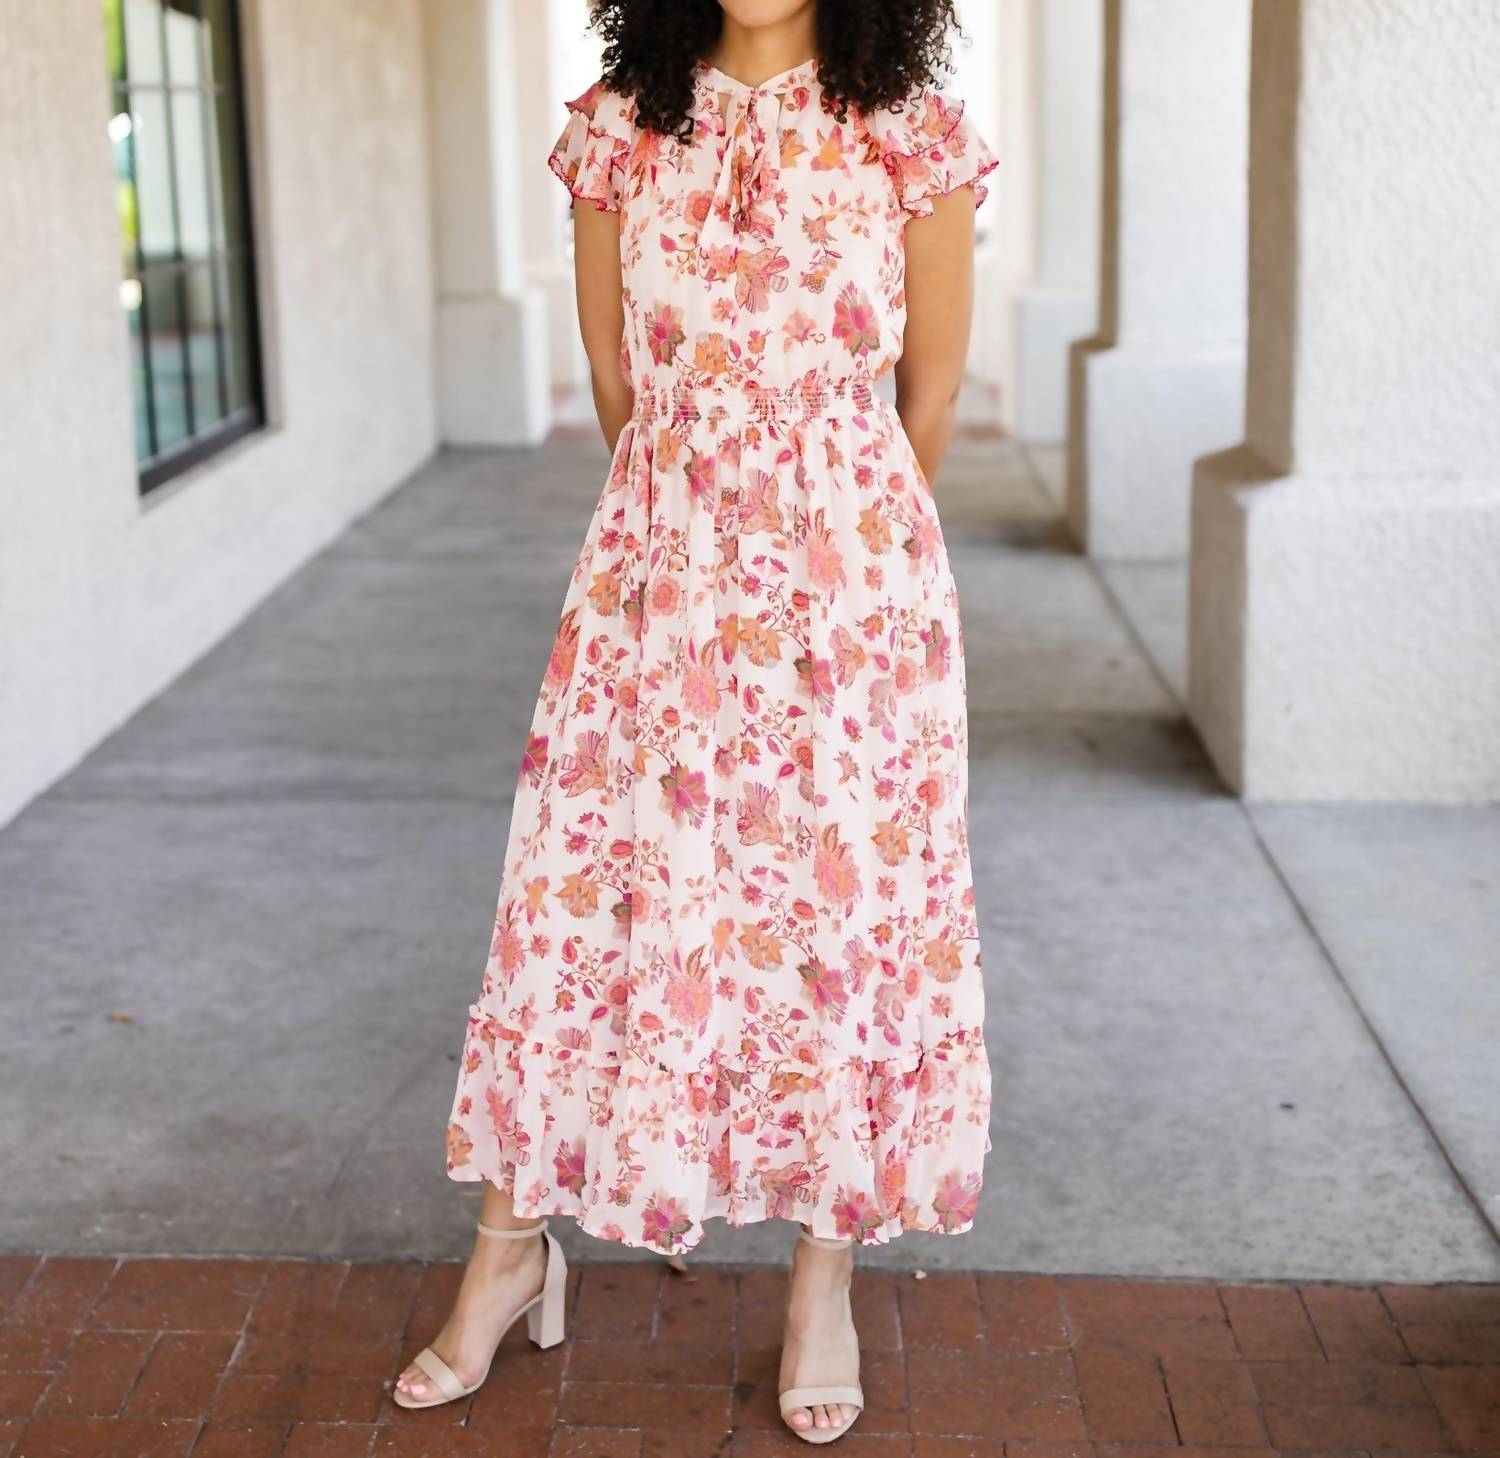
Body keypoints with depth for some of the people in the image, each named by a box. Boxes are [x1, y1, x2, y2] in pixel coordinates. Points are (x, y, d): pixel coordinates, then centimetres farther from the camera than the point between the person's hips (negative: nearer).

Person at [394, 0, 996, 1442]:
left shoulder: (913, 135, -2)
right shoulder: (620, 128, 3)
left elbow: (929, 396, 6)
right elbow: (613, 372, 12)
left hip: (852, 583, -1)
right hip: (656, 564, 2)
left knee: (846, 895, 5)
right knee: (589, 883, 5)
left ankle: (825, 1274, 23)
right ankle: (514, 1243, 23)